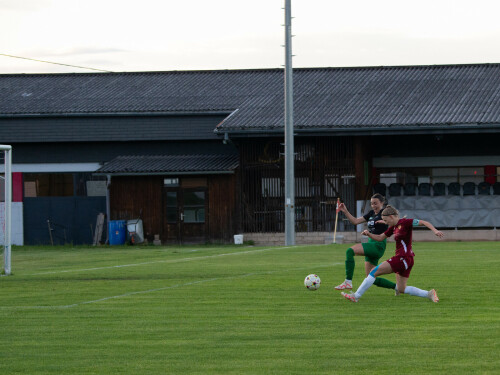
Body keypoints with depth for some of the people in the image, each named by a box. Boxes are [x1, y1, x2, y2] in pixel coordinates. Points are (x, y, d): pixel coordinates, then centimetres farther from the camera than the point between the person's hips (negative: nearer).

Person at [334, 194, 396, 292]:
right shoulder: (371, 214, 21)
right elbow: (355, 221, 20)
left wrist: (385, 221, -34)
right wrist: (345, 211, 10)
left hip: (378, 246, -9)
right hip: (371, 243, 9)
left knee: (350, 251, -27)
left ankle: (348, 281, -30)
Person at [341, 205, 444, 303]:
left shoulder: (405, 223, -8)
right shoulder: (393, 227, 17)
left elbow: (424, 222, -13)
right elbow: (380, 238, 24)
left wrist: (435, 230, -28)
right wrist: (369, 234, 7)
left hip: (404, 257, -10)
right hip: (403, 260, 10)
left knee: (374, 272, -7)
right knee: (401, 289, 12)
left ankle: (356, 296, -3)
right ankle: (429, 294, 8)